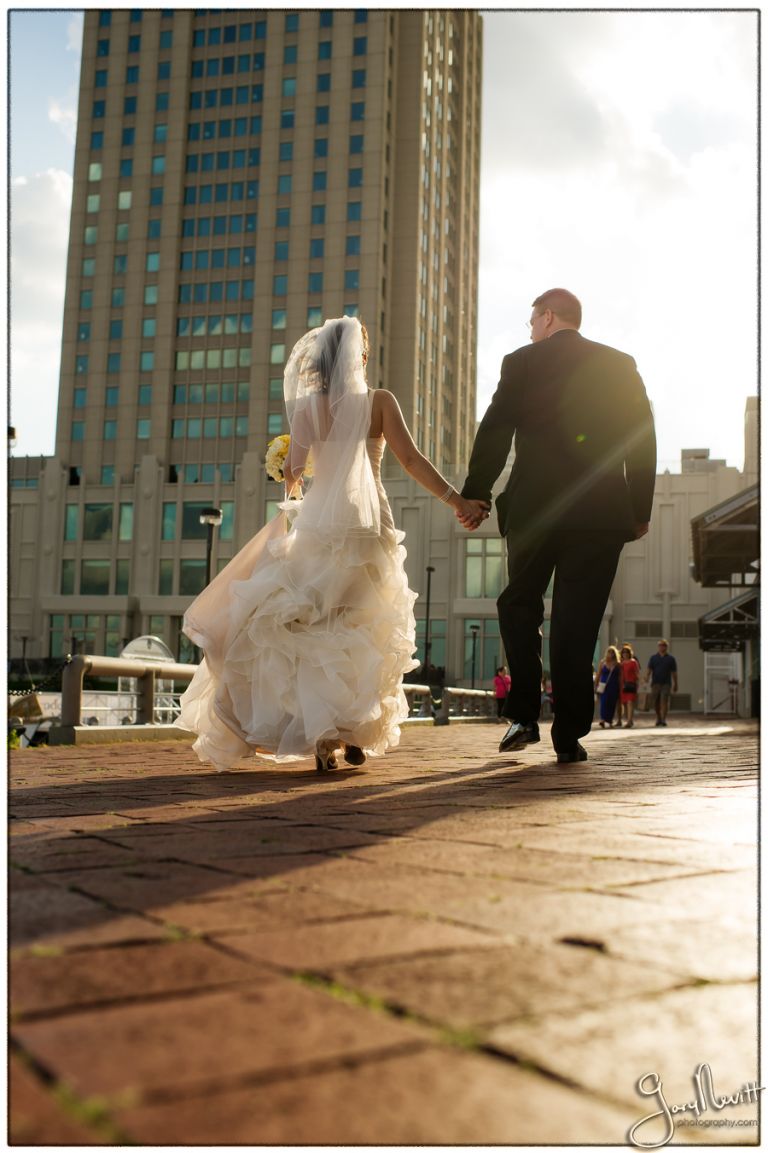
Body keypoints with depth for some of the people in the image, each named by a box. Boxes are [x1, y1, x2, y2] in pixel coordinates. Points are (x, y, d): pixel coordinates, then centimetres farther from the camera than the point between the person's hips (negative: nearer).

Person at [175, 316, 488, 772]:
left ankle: (323, 734, -3)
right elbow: (412, 460, -10)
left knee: (314, 630, 7)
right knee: (366, 631, 13)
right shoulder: (379, 402, -3)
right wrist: (457, 500, -8)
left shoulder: (306, 405, -1)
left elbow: (293, 472, -3)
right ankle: (356, 735, 13)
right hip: (368, 526, 0)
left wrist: (292, 481, 20)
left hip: (318, 525, 0)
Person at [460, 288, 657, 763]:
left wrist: (475, 494, 5)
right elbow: (643, 439, 6)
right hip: (601, 512, 2)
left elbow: (494, 434, -2)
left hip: (533, 510, -1)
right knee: (578, 622, 4)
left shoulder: (521, 363, 3)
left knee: (519, 606, 15)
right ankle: (569, 735, 2)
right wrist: (641, 510, 9)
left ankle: (524, 715, 4)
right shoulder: (621, 364, 10)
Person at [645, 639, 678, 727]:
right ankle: (658, 719, 24)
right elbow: (649, 669, 1)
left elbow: (674, 673, 10)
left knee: (664, 701, -13)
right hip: (655, 683, 1)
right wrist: (647, 677, -17)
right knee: (656, 702, 5)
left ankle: (663, 720, -14)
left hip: (666, 683, -1)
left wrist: (675, 684, 9)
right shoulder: (653, 657, 9)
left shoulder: (670, 658, 8)